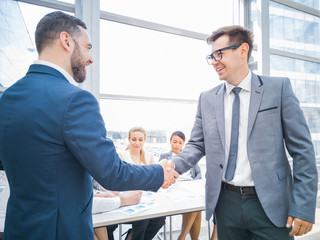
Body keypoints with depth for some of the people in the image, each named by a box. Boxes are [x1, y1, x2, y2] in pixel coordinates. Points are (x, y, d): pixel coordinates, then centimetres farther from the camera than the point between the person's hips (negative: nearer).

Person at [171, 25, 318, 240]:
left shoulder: (278, 88, -4)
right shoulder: (207, 99, 6)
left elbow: (302, 148, -5)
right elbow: (197, 145, 8)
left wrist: (304, 206, -9)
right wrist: (172, 167, -12)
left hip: (269, 205, -2)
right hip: (226, 202, 3)